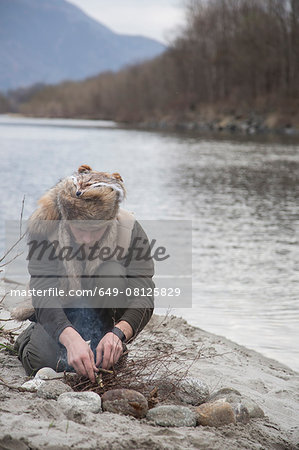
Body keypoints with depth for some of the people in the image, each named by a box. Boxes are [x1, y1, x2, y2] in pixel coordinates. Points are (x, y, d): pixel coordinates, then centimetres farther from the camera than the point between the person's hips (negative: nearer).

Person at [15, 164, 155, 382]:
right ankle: (31, 333, 10)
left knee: (113, 274, -31)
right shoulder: (44, 228, -26)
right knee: (42, 358, -26)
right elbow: (43, 294, -34)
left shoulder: (130, 231, -24)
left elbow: (143, 296, -28)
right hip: (59, 312, 1)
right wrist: (71, 338, -52)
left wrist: (118, 333, -49)